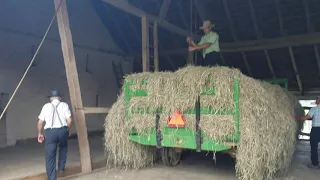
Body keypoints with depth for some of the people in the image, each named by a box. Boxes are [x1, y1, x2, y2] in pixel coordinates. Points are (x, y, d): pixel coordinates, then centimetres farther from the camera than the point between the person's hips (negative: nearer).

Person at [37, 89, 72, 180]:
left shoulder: (46, 106, 10)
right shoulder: (64, 105, 8)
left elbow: (40, 122, 8)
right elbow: (69, 120, 0)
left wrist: (39, 133, 21)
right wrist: (68, 130, 17)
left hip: (50, 131, -1)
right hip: (63, 130, 1)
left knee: (50, 157, 5)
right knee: (63, 147, 32)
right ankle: (61, 167, 34)